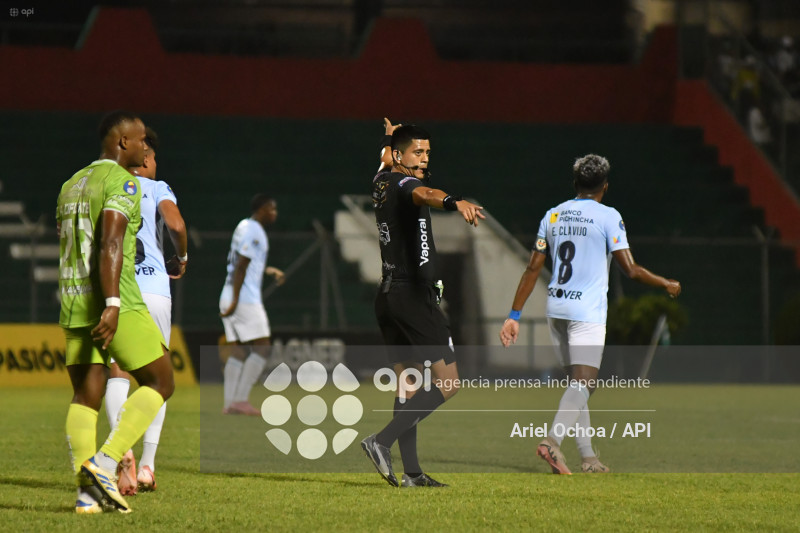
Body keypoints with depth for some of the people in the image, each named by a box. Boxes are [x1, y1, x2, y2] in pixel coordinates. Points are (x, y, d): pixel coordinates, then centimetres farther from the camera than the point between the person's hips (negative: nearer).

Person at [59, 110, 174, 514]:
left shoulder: (71, 186, 19)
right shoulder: (122, 182, -7)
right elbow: (110, 243, -20)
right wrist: (113, 306, -27)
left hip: (73, 300, 8)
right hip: (114, 300, -8)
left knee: (85, 397, 6)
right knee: (160, 383, 2)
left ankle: (87, 492, -6)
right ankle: (105, 462, -12)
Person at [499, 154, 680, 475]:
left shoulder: (553, 216, 11)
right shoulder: (608, 217, -5)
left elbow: (533, 268, 11)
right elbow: (630, 270, -8)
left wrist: (514, 316, 13)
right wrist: (666, 285, 8)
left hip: (556, 309, 6)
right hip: (587, 310, -6)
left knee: (577, 383, 13)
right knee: (583, 383, -10)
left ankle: (588, 457, 11)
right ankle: (552, 440, -29)